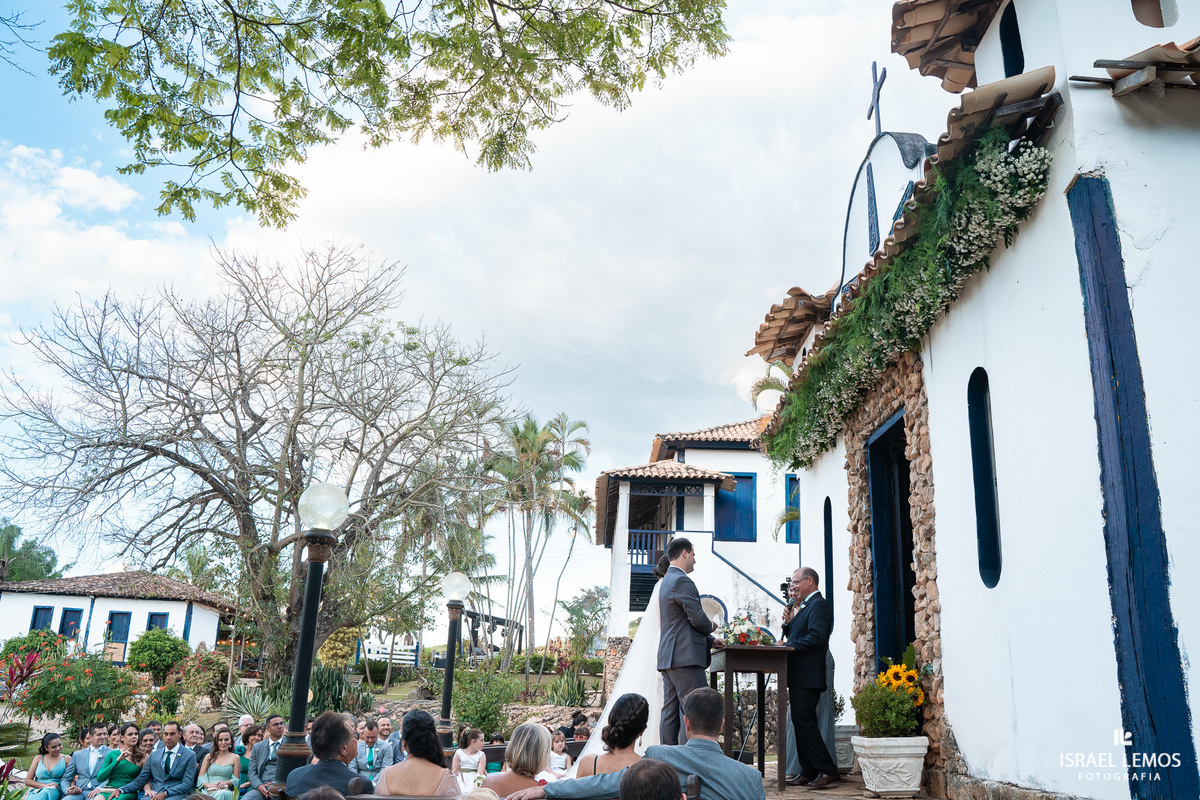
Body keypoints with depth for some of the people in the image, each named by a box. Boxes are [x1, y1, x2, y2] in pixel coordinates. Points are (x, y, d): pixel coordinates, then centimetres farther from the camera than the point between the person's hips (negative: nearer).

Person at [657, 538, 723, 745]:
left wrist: (710, 640, 19)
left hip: (668, 658, 10)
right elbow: (697, 619, -16)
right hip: (686, 658, -10)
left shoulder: (667, 581, 20)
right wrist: (711, 626, 6)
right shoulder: (682, 581, -12)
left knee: (670, 713, 9)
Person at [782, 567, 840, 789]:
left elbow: (816, 637, -24)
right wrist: (787, 622, 3)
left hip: (808, 677, -11)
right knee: (801, 722, 12)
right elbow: (793, 637, 20)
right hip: (798, 677, 11)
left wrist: (791, 646, -19)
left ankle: (828, 770, -7)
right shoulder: (802, 607, 20)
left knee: (803, 721, -12)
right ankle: (808, 773, 18)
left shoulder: (818, 604, -12)